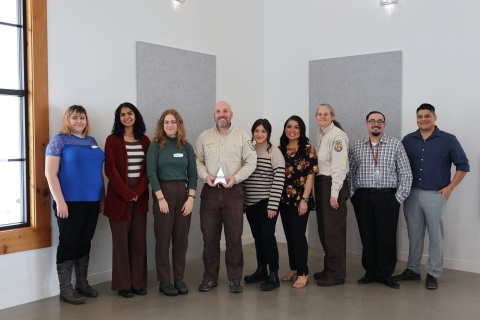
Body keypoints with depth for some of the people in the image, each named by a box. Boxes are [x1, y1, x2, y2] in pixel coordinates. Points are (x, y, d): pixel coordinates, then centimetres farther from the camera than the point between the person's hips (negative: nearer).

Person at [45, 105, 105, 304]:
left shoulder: (92, 141, 14)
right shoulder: (59, 140, -4)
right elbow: (50, 173, -10)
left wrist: (103, 197, 14)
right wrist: (60, 201, -17)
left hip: (92, 201, 6)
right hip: (70, 202, -6)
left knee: (85, 243, 13)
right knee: (69, 244, 1)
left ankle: (82, 284, 25)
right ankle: (65, 290, 11)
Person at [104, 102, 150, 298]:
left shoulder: (145, 141, 10)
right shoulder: (112, 140, -2)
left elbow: (148, 169, 5)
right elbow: (110, 169, -8)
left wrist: (138, 191, -8)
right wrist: (127, 192, -13)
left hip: (140, 197, 4)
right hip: (119, 196, -3)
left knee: (139, 239, 6)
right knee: (121, 240, 1)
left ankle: (139, 283, 16)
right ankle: (123, 284, 10)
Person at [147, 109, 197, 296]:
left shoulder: (187, 147, 9)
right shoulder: (155, 146, 0)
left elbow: (193, 174, 6)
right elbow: (151, 173, -7)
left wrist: (191, 197, -5)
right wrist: (161, 198, -14)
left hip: (183, 193, 3)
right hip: (163, 192, -3)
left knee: (181, 238, 6)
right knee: (163, 238, 1)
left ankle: (179, 278, 17)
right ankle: (164, 281, 11)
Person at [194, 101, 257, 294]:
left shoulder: (242, 137, 3)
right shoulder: (204, 137, 8)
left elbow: (251, 162, -1)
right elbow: (197, 160, 7)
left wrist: (235, 178, -14)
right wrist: (205, 175, -11)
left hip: (233, 191, -1)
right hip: (210, 191, 2)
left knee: (234, 237, 2)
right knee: (209, 236, 6)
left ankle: (235, 278, 15)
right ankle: (210, 277, 19)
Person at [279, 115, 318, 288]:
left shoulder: (308, 149, -5)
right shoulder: (280, 149, 8)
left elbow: (310, 175, -9)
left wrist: (304, 199, -14)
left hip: (300, 199, -5)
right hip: (284, 199, 5)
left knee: (298, 235, -5)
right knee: (289, 235, 12)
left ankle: (303, 273, 5)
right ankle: (293, 268, 24)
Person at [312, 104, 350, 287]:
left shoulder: (337, 135, -13)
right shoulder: (320, 134, 14)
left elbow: (339, 166, -18)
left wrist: (334, 193, -20)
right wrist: (318, 186, 10)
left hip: (333, 185, -8)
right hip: (320, 183, 9)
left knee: (334, 231, -3)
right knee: (324, 229, 13)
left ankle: (337, 274, 7)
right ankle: (328, 268, 25)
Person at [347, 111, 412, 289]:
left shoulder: (395, 145, 1)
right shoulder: (357, 146, 8)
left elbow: (406, 174, 0)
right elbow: (350, 173, 11)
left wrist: (399, 198, -5)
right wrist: (353, 196, 4)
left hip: (387, 197, -2)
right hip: (362, 198, 2)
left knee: (387, 237, 1)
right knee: (367, 236, 7)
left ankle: (385, 274, 15)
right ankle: (370, 272, 21)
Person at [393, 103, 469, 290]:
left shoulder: (448, 140, -3)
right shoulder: (408, 140, 5)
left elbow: (463, 165, 0)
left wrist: (450, 188, -6)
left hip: (435, 195, -3)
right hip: (411, 194, 3)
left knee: (435, 236, 4)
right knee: (414, 235, 11)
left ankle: (433, 274, 15)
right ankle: (412, 270, 23)